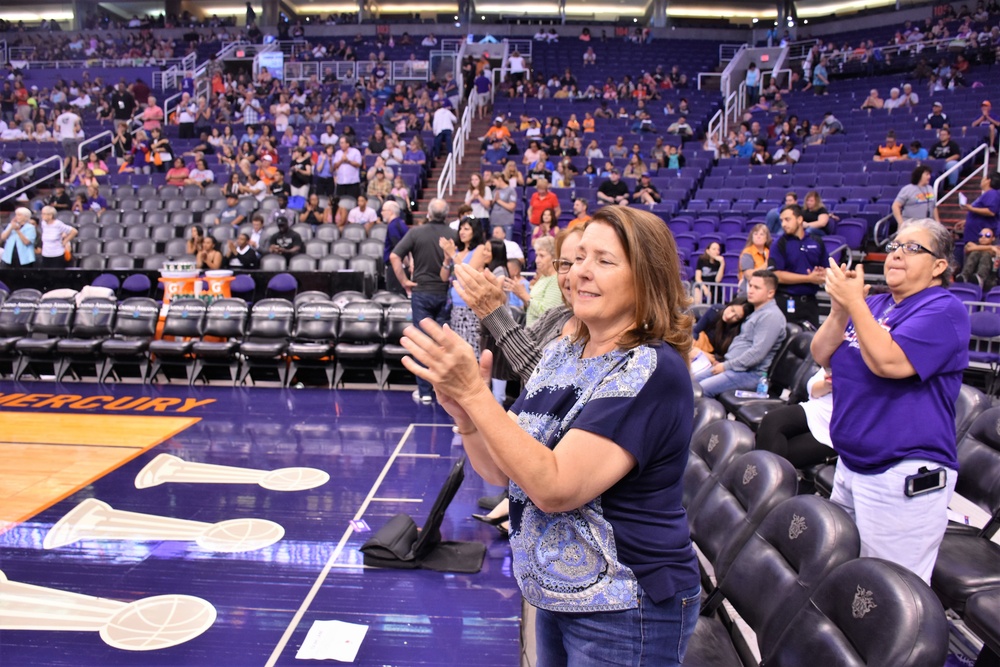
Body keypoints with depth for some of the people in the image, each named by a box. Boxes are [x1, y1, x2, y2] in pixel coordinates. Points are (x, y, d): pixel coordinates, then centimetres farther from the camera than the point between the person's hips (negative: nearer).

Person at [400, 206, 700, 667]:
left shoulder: (652, 371, -22)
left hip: (626, 609, -7)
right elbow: (501, 471, 2)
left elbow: (555, 488, -29)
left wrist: (474, 392, -31)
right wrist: (465, 417, -17)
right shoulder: (561, 353, 1)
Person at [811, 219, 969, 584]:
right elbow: (821, 356, 4)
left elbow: (888, 362, -25)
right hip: (851, 464, 8)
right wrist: (839, 310, -11)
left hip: (905, 475, -8)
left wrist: (854, 302, -21)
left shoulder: (944, 310, -11)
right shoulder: (874, 304, 12)